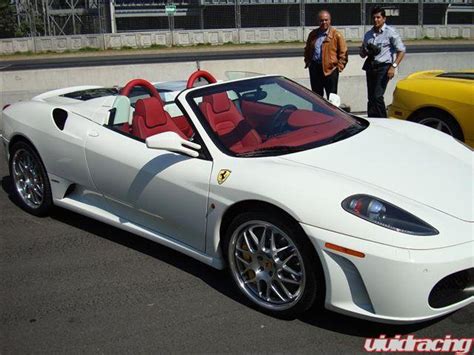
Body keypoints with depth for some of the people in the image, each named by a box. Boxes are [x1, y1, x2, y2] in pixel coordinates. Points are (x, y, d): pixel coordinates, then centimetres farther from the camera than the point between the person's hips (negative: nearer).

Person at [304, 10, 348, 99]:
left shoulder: (336, 35, -3)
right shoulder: (313, 34, 11)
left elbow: (343, 52, -4)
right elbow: (307, 50, 23)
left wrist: (339, 66, -10)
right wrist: (307, 61, 11)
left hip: (330, 69, -4)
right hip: (314, 68, 5)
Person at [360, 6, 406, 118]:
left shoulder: (390, 32, -3)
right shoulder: (368, 34, 15)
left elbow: (401, 50, -4)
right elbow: (362, 53, 21)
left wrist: (393, 66, -14)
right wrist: (366, 52, -4)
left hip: (383, 67, -6)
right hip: (370, 67, 6)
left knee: (377, 96, -15)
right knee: (371, 97, 6)